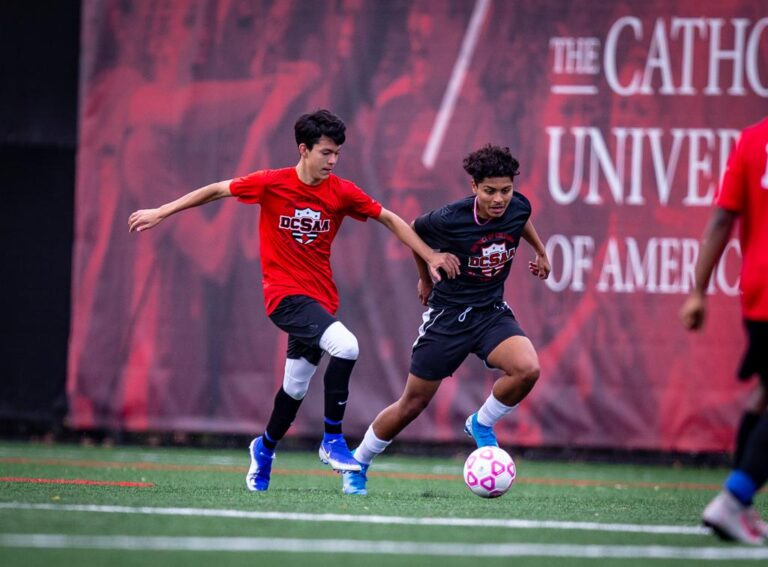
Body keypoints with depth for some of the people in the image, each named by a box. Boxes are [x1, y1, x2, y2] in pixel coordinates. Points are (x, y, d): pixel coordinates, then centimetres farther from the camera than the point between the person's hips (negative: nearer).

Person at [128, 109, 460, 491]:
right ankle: (332, 440, -14)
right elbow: (216, 191, 4)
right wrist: (160, 213, 6)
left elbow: (390, 220, 10)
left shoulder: (342, 193, -1)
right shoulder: (271, 184, -8)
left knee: (296, 387, 12)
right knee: (346, 346, -27)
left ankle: (264, 450, 40)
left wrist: (430, 257, 4)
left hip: (320, 298, 5)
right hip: (285, 295, -5)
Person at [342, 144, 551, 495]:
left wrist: (540, 251, 28)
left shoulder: (518, 207, -11)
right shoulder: (449, 219, -23)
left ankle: (481, 424, 2)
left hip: (492, 313, 3)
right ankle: (358, 464, 26)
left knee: (527, 370, -26)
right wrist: (426, 278, 15)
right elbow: (414, 231, 1)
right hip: (447, 316, -3)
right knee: (413, 404, 3)